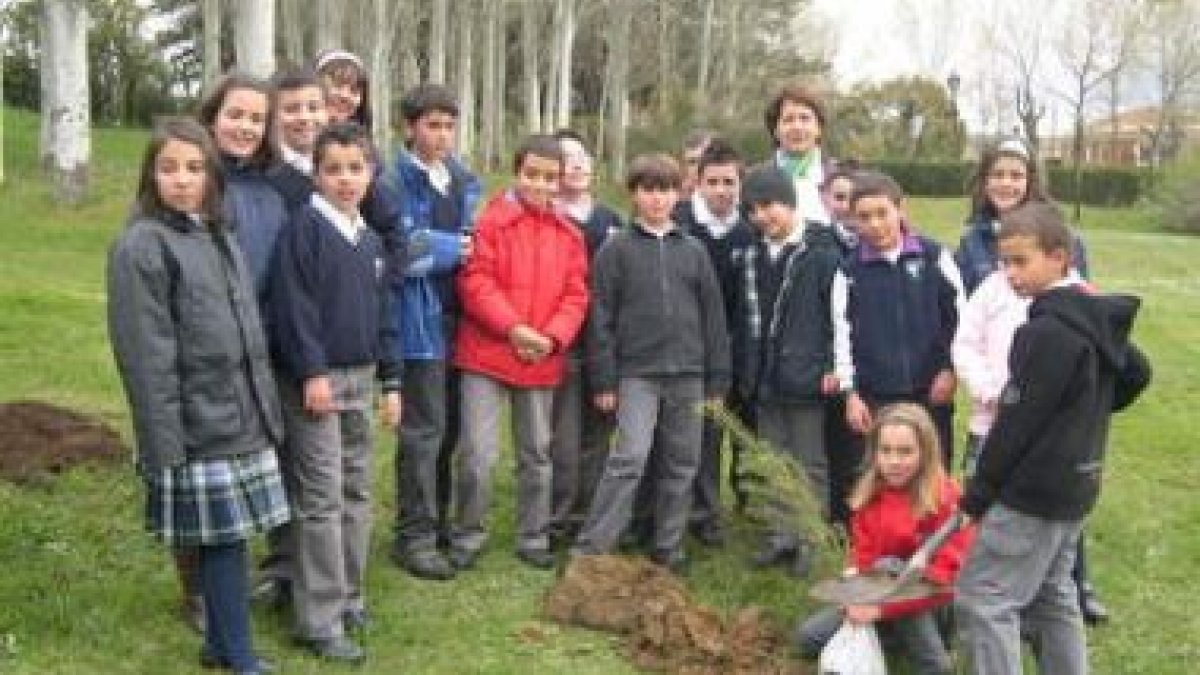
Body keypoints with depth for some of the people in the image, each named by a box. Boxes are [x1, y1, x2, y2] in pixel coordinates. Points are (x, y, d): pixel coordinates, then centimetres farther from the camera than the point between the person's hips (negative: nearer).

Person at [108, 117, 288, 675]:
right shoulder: (139, 247, -11)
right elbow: (145, 357, -14)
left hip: (244, 421, 7)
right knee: (221, 540, -1)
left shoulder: (220, 238, 12)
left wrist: (267, 411, 16)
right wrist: (164, 446, -16)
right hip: (199, 430, -7)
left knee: (229, 538, 12)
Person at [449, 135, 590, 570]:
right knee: (479, 453, -6)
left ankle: (533, 539, 28)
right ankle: (467, 536, 13)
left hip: (544, 361, 4)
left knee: (537, 455, 14)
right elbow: (475, 283, -12)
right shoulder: (490, 220, -6)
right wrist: (514, 328, -19)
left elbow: (575, 295, 5)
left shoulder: (569, 234, 7)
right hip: (487, 355, -4)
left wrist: (552, 337, -11)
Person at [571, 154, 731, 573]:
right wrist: (604, 379, -6)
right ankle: (590, 549, -8)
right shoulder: (616, 249, 2)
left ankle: (669, 550, 19)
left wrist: (717, 380, 7)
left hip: (688, 374, 4)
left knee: (682, 464, 7)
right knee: (629, 458, -14)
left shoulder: (694, 251, 11)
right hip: (637, 372, -4)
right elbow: (602, 317, -1)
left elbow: (713, 316, 11)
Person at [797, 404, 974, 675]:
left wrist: (884, 606, -31)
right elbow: (862, 556, 2)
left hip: (931, 604, -5)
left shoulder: (947, 500, -18)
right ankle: (891, 634, 6)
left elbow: (947, 574, -23)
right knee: (809, 637, -9)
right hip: (878, 598, 5)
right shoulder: (870, 495, -3)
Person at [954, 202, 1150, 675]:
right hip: (1077, 482, 10)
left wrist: (979, 489, -13)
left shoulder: (1047, 330, -21)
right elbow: (1137, 373, 22)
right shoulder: (1095, 317, 8)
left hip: (1033, 490, -10)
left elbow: (1019, 420, -21)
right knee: (1052, 597, 20)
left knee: (982, 599, -5)